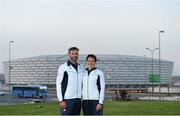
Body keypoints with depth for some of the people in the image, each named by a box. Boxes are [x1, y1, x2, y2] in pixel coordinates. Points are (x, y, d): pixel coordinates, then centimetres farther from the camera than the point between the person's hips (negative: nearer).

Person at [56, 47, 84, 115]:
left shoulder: (81, 68, 13)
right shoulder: (63, 67, -4)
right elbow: (58, 85, -6)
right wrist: (61, 100, -13)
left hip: (78, 99, 6)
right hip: (68, 100, -6)